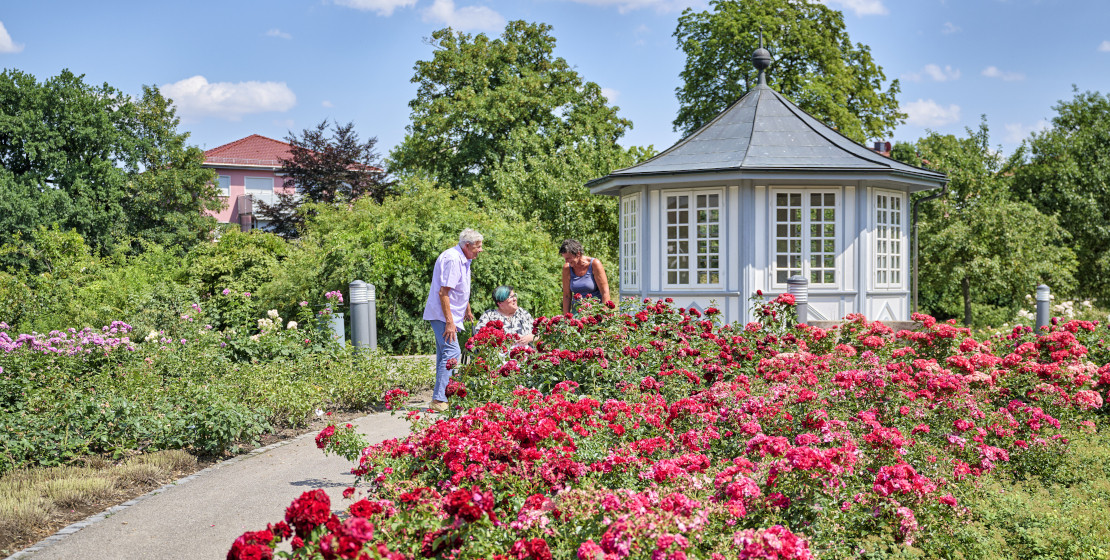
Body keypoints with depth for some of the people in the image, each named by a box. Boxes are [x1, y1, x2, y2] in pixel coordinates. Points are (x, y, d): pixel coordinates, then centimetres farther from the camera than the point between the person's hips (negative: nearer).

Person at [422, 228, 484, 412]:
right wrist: (449, 322, -25)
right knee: (452, 352, -17)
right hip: (442, 315, -11)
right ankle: (438, 400, -19)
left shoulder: (464, 259, 13)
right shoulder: (452, 259, -20)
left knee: (445, 354, 13)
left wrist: (467, 311, 37)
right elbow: (443, 292, -24)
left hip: (450, 316, 11)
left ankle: (440, 398, 20)